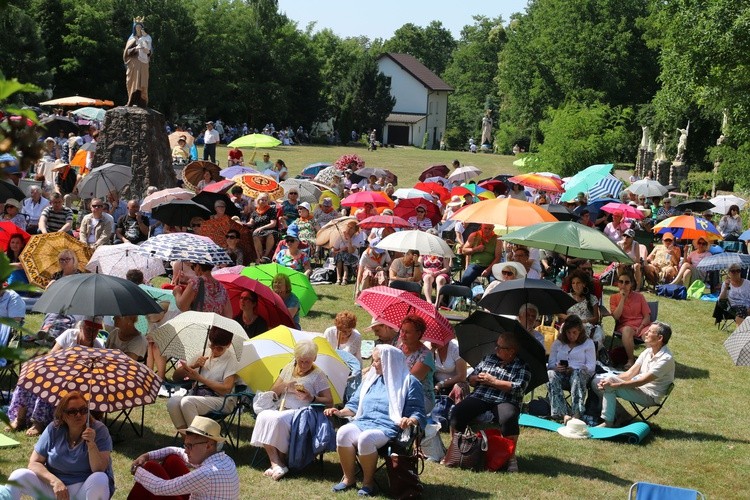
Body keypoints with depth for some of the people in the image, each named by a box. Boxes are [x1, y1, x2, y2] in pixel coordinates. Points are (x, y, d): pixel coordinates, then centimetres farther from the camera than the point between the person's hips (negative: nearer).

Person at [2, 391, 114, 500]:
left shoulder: (99, 430, -8)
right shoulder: (54, 429, 0)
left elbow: (99, 470, -15)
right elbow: (34, 463, -3)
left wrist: (91, 444, -31)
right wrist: (55, 481, -19)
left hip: (85, 488, -2)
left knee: (100, 480, -35)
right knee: (19, 476, -21)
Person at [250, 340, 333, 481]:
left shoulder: (318, 375, 3)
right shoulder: (288, 369, 18)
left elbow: (329, 401, -2)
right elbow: (272, 392, 18)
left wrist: (312, 398, -18)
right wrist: (284, 385, -3)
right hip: (282, 409, 5)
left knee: (278, 419, -35)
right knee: (264, 416, -29)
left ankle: (280, 462, -21)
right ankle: (275, 463, -31)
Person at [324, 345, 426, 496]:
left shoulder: (408, 382, 5)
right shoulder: (370, 378, 24)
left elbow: (417, 411, -1)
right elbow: (355, 404, 30)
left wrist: (410, 420, -24)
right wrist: (340, 412, 11)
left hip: (387, 428, -6)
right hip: (362, 422, 6)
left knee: (365, 438, -38)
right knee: (343, 433, -28)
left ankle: (368, 481, -17)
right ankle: (349, 478, -14)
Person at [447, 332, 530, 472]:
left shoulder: (522, 366, 5)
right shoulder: (488, 358, 20)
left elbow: (518, 388, -10)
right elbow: (471, 379, 22)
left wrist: (492, 381, -10)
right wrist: (477, 378, -3)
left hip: (505, 401, -4)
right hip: (479, 397, 4)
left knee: (508, 417, -38)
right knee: (457, 412, -24)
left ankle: (511, 456, -22)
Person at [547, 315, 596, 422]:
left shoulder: (588, 343, 16)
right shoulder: (557, 343, 23)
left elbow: (591, 366, 4)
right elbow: (550, 363, 15)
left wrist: (574, 369, -15)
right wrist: (556, 367, -11)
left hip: (580, 374, -2)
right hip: (560, 374, 2)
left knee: (578, 373, -40)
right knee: (551, 374, -35)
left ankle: (577, 413, -55)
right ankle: (563, 414, -52)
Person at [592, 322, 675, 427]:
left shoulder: (666, 359, -21)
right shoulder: (648, 352, 6)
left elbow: (642, 381, -25)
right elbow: (630, 373, 4)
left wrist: (614, 384, -28)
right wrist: (608, 381, -12)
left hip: (649, 396, -9)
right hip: (636, 387, 9)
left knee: (610, 386, -28)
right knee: (596, 382, -1)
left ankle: (608, 422, -19)